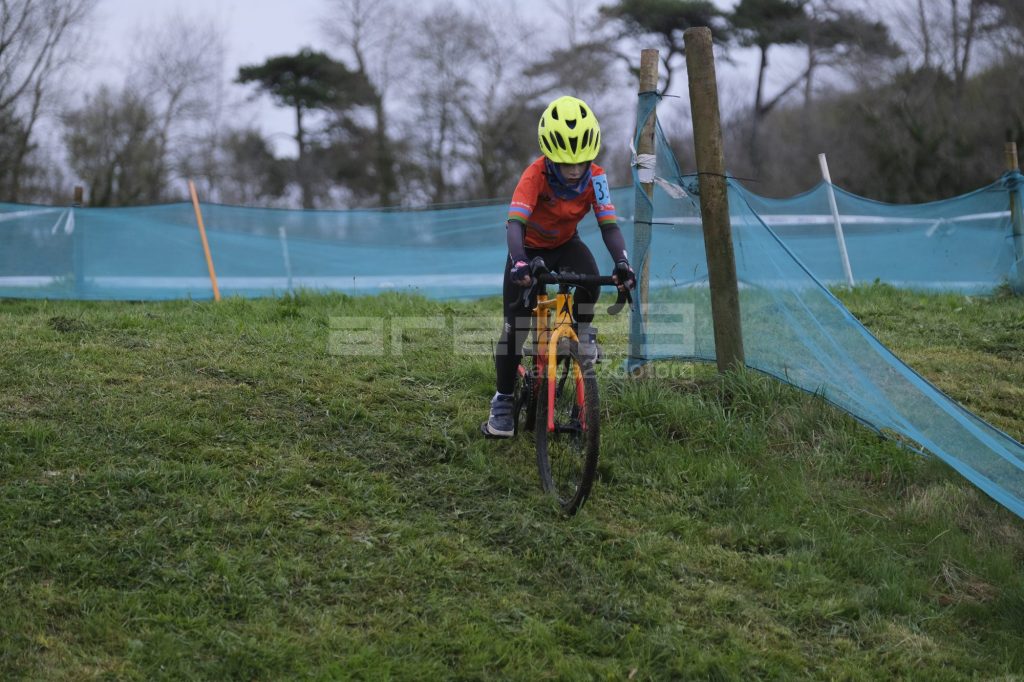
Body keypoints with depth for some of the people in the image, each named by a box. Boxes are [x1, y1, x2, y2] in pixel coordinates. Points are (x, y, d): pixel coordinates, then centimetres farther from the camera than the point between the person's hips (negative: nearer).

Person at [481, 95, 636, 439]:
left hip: (566, 243, 2)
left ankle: (582, 329, -4)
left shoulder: (595, 177, -24)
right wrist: (519, 263, -61)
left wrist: (622, 262, -48)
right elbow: (515, 222, -43)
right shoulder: (536, 175, -33)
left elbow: (609, 225, -29)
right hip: (531, 247, -2)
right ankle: (503, 400, 7)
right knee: (515, 325, -8)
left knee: (590, 278, -33)